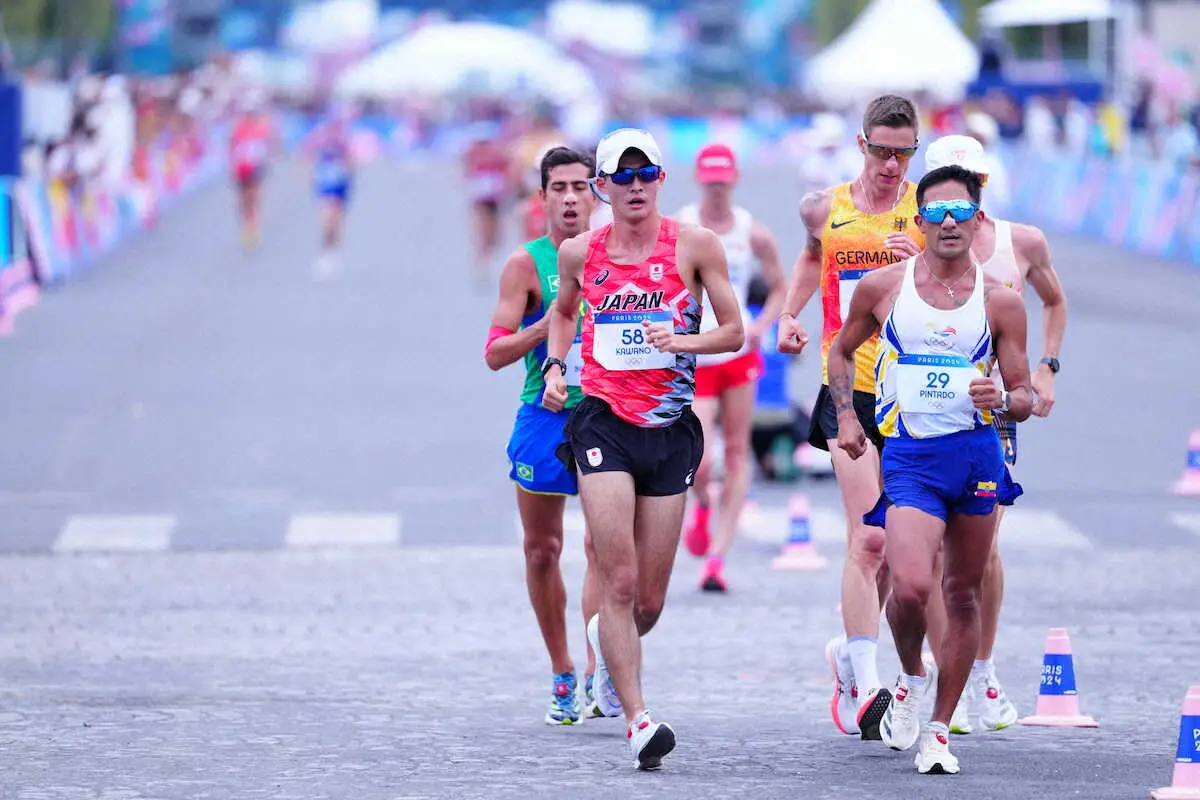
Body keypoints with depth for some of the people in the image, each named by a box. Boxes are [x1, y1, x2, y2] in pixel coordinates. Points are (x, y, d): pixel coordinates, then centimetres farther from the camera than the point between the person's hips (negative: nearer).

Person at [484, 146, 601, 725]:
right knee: (542, 550, 6)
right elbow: (495, 353, -5)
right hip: (544, 417, 0)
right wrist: (548, 325, -19)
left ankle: (597, 671, -18)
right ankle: (562, 673, 19)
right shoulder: (526, 264, 0)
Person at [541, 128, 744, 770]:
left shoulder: (694, 246, 0)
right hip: (603, 422, 0)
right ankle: (638, 721, -13)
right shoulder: (579, 253, 6)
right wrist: (555, 366, 10)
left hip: (670, 427, 0)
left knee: (650, 600, 5)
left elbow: (734, 332, 4)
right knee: (620, 583, -14)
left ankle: (608, 642, 41)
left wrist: (682, 340, -14)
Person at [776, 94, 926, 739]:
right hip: (849, 390, -1)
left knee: (895, 545, 10)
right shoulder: (825, 209, 6)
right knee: (867, 538, -15)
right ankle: (867, 687, -19)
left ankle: (849, 650, 34)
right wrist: (789, 314, 18)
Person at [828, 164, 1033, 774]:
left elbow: (1024, 399, 6)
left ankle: (939, 728, 22)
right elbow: (841, 351, 18)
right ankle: (911, 678, 9)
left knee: (963, 596, 9)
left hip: (977, 455, 2)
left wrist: (1003, 400, -16)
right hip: (909, 455, -2)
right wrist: (845, 415, 6)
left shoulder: (1000, 301, 2)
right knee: (911, 587, -22)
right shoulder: (882, 287, 1)